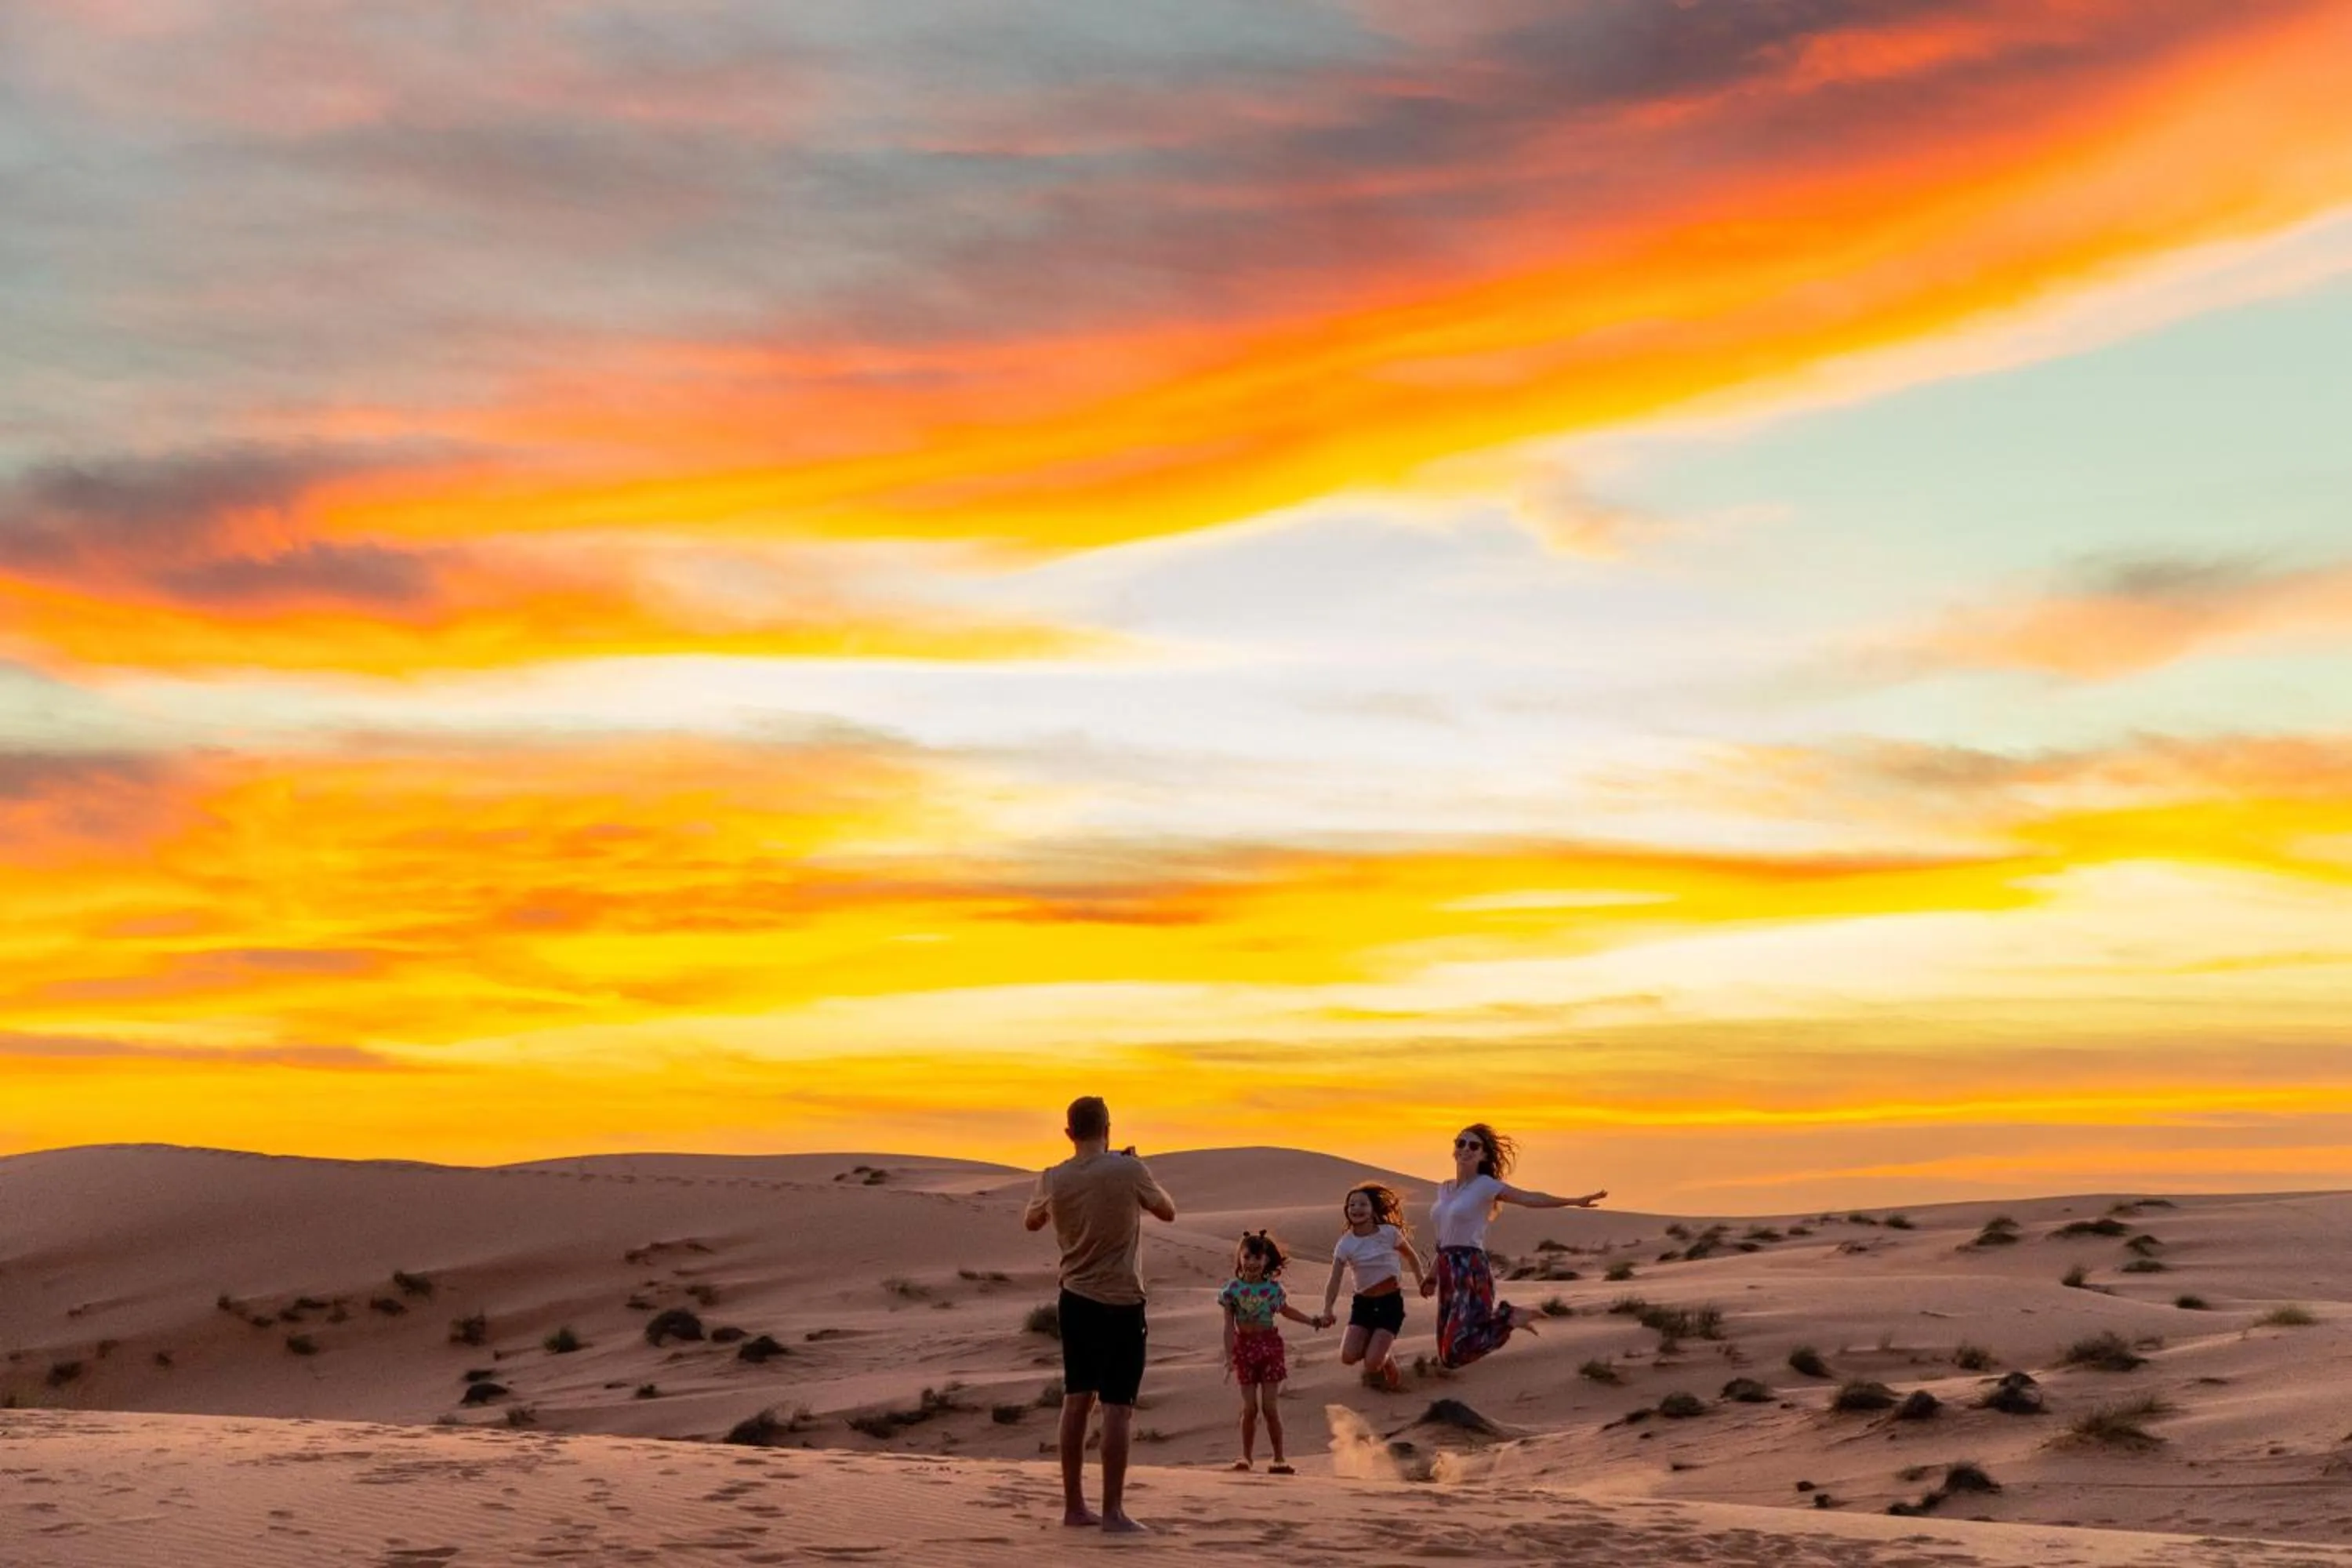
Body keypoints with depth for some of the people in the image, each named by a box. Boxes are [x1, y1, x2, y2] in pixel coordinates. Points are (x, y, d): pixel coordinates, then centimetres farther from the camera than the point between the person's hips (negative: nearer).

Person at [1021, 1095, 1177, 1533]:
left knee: (1076, 1400, 13)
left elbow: (1031, 1222, 18)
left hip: (1076, 1299, 5)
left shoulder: (1053, 1179, -1)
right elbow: (1168, 1211, 2)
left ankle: (1074, 1505, 17)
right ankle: (1113, 1511, -4)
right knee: (1118, 1406, -3)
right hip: (1121, 1301, -5)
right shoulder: (1129, 1170, -13)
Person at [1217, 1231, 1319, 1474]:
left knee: (1270, 1406, -3)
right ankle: (1246, 1456, 15)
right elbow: (1229, 1324, -4)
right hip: (1244, 1346, 0)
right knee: (1250, 1408, -1)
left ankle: (1279, 1459, 4)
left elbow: (1286, 1310, 17)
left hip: (1270, 1345, 0)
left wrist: (1314, 1321, 16)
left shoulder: (1273, 1287, -2)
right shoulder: (1233, 1288, -6)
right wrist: (1229, 1356, -9)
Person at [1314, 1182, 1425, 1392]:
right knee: (1348, 1357, -14)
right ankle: (1374, 1347, 20)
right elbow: (1334, 1281, -13)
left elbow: (1411, 1256, 10)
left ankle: (1386, 1354, 21)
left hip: (1390, 1303, -3)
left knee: (1373, 1363, -16)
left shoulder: (1389, 1233, -8)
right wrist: (1327, 1310, -28)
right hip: (1363, 1303, 3)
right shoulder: (1346, 1243, -5)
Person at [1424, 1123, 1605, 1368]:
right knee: (1447, 1355, 7)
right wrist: (1433, 1277, 24)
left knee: (1455, 1352, -21)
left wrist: (1575, 1201, -24)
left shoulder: (1485, 1185, -4)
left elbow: (1530, 1198, -14)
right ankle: (1504, 1317, 23)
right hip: (1447, 1271, 7)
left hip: (1470, 1271, -7)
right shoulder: (1444, 1189, 17)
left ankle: (1509, 1317, 0)